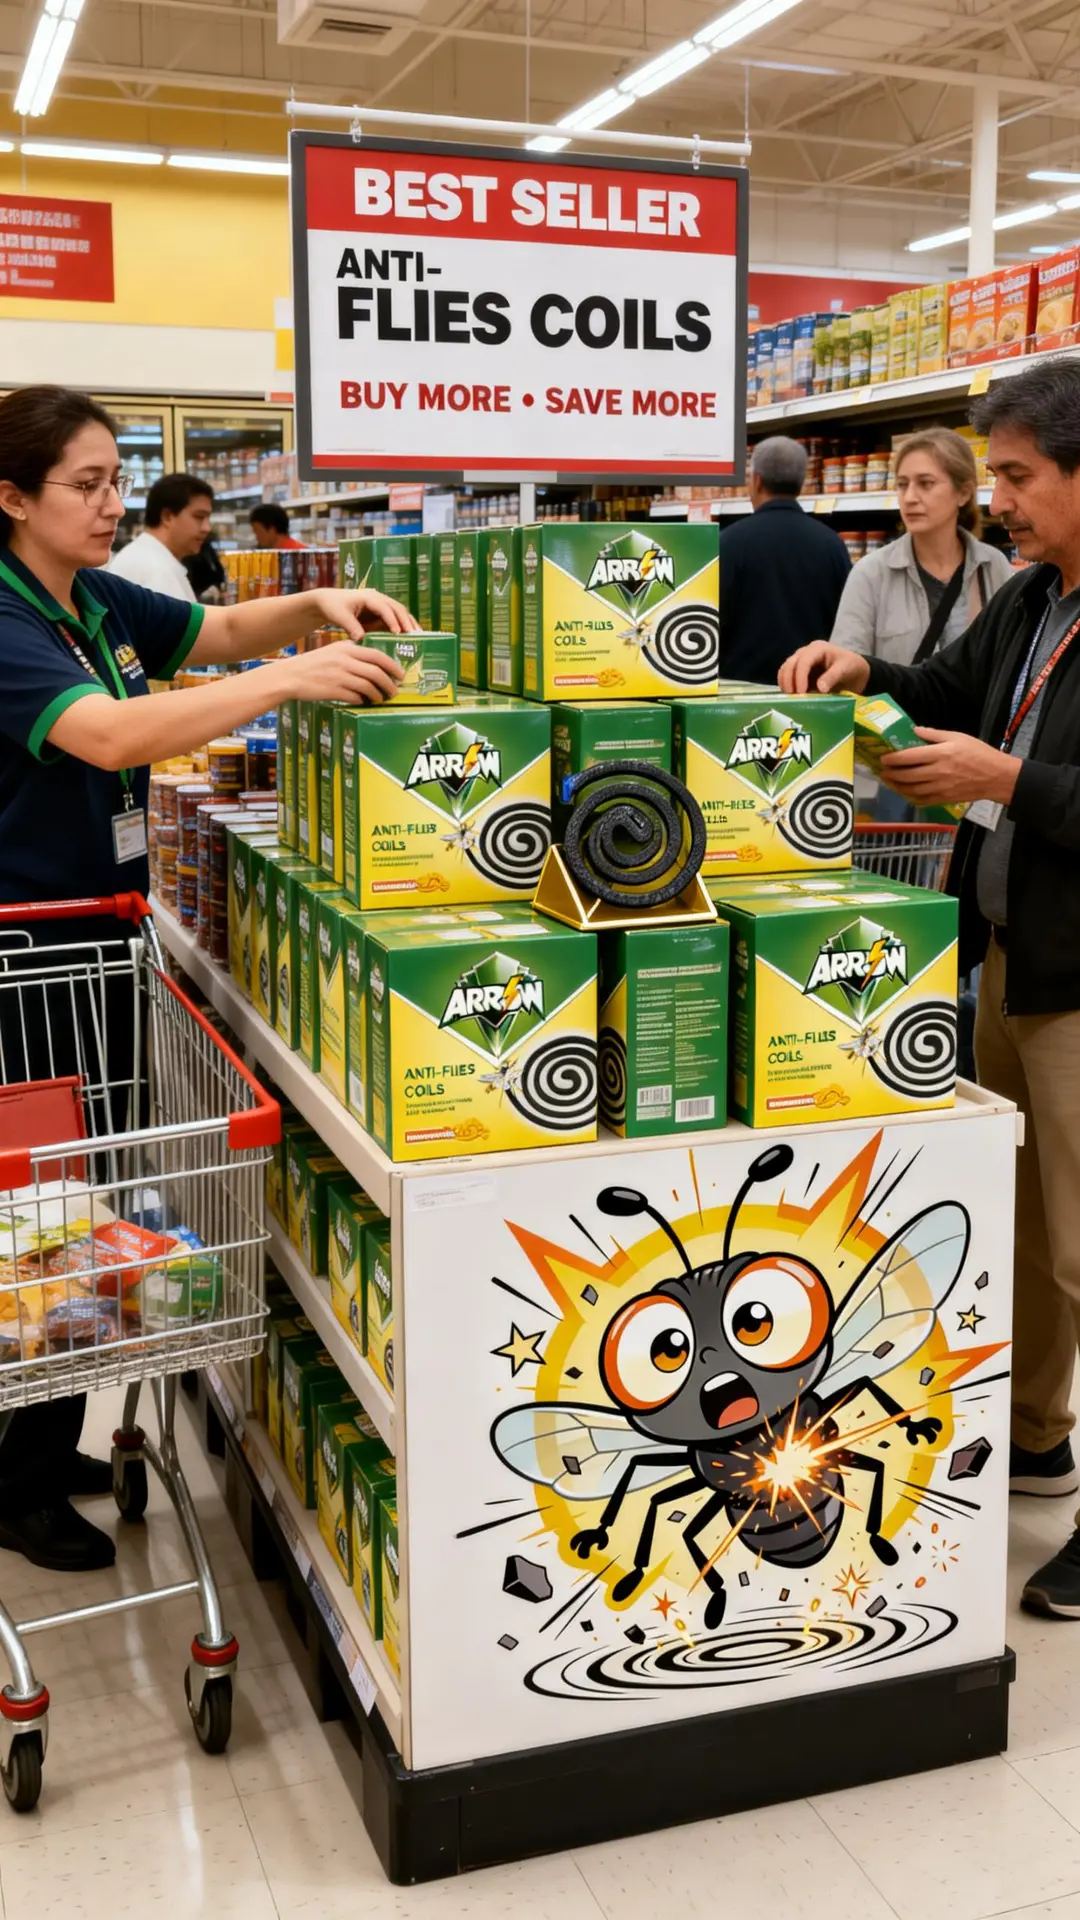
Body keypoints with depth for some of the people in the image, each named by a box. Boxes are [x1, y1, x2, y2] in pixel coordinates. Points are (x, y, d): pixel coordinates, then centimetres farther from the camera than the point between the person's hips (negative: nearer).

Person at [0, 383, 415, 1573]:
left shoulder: (102, 604, 5)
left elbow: (223, 629, 16)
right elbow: (108, 734, -34)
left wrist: (316, 607, -6)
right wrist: (294, 680, -39)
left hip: (101, 939, 9)